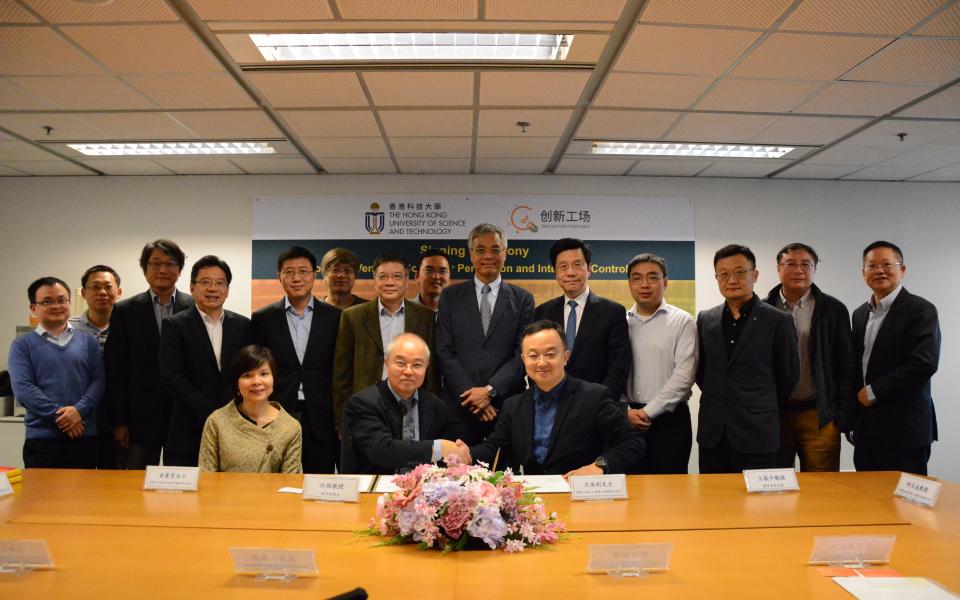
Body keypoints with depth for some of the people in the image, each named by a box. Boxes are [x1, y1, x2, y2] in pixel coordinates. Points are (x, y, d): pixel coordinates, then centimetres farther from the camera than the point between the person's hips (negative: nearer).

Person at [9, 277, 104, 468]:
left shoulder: (88, 341, 11)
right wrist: (59, 416, -15)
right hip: (42, 437, -2)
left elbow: (98, 380, 3)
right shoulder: (23, 345, 5)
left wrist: (79, 410, -15)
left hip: (85, 436, 2)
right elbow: (22, 387, -6)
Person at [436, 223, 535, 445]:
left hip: (507, 406, 0)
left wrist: (490, 390, -12)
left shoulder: (522, 299, 7)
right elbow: (444, 352, 1)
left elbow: (523, 354, -1)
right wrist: (471, 395, -9)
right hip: (460, 407, 0)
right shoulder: (451, 297, 8)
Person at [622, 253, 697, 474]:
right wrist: (626, 411, -7)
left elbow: (684, 375, -9)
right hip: (626, 420, 3)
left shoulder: (682, 322, -1)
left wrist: (648, 411, -12)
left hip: (669, 418, -3)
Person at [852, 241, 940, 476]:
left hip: (904, 430, -6)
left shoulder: (920, 310, -7)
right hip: (865, 429, 6)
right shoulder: (860, 314, 14)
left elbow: (925, 363, -19)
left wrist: (874, 391, -14)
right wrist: (852, 418, 10)